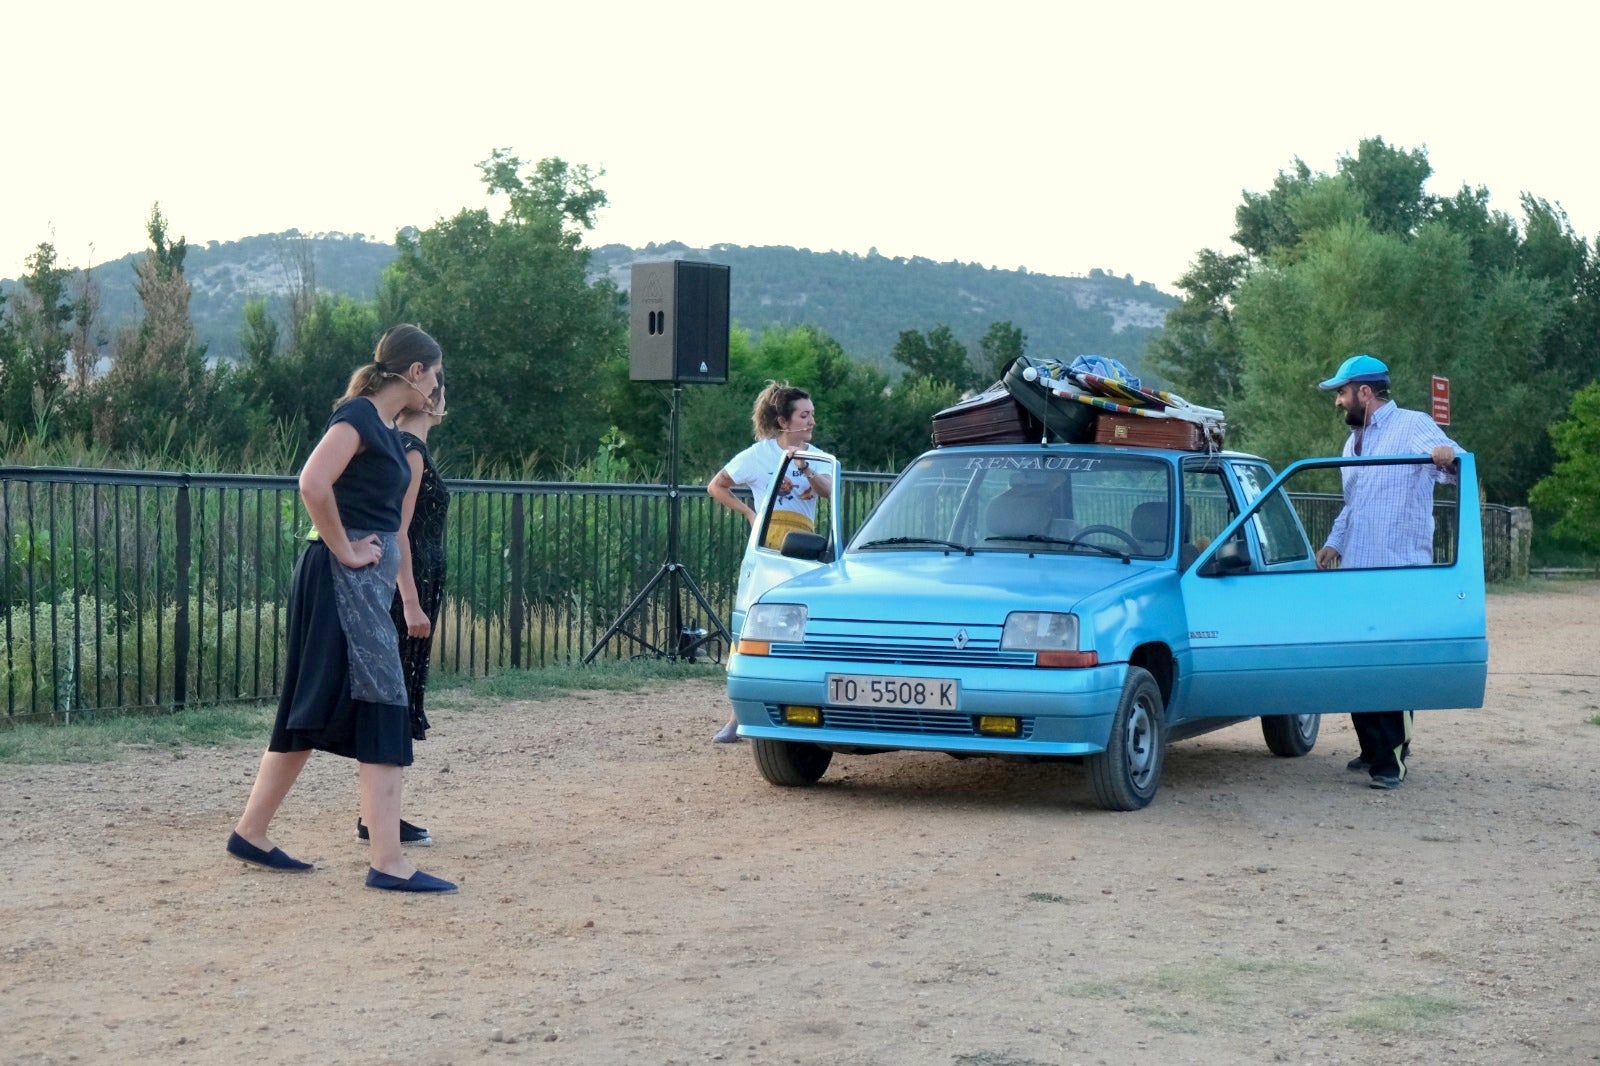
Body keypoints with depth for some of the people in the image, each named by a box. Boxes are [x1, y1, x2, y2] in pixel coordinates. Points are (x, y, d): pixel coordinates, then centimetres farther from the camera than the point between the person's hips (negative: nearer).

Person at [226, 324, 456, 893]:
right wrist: (345, 551, -18)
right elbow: (313, 484, -26)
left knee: (312, 711, 15)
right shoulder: (358, 416, -13)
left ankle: (250, 833, 24)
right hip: (344, 581, -10)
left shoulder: (386, 427, 16)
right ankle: (388, 862, -10)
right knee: (381, 707, -10)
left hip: (368, 580, 10)